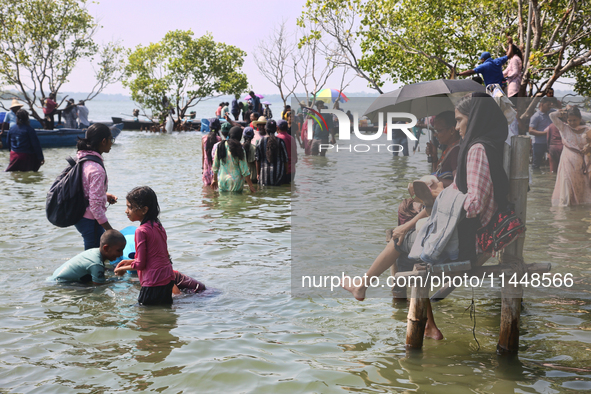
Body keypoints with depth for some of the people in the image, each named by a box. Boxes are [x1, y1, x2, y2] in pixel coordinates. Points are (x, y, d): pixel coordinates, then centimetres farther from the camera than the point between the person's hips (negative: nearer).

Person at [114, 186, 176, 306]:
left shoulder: (141, 231, -16)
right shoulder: (158, 226, 9)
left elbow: (141, 264, -14)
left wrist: (123, 269, 3)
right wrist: (131, 262, 20)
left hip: (153, 283, -9)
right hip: (168, 279, 9)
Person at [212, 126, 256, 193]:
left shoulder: (220, 146, -1)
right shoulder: (239, 150, -12)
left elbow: (215, 166, 8)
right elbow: (244, 170, -11)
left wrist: (214, 179, 21)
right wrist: (251, 185, -4)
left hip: (222, 182, 4)